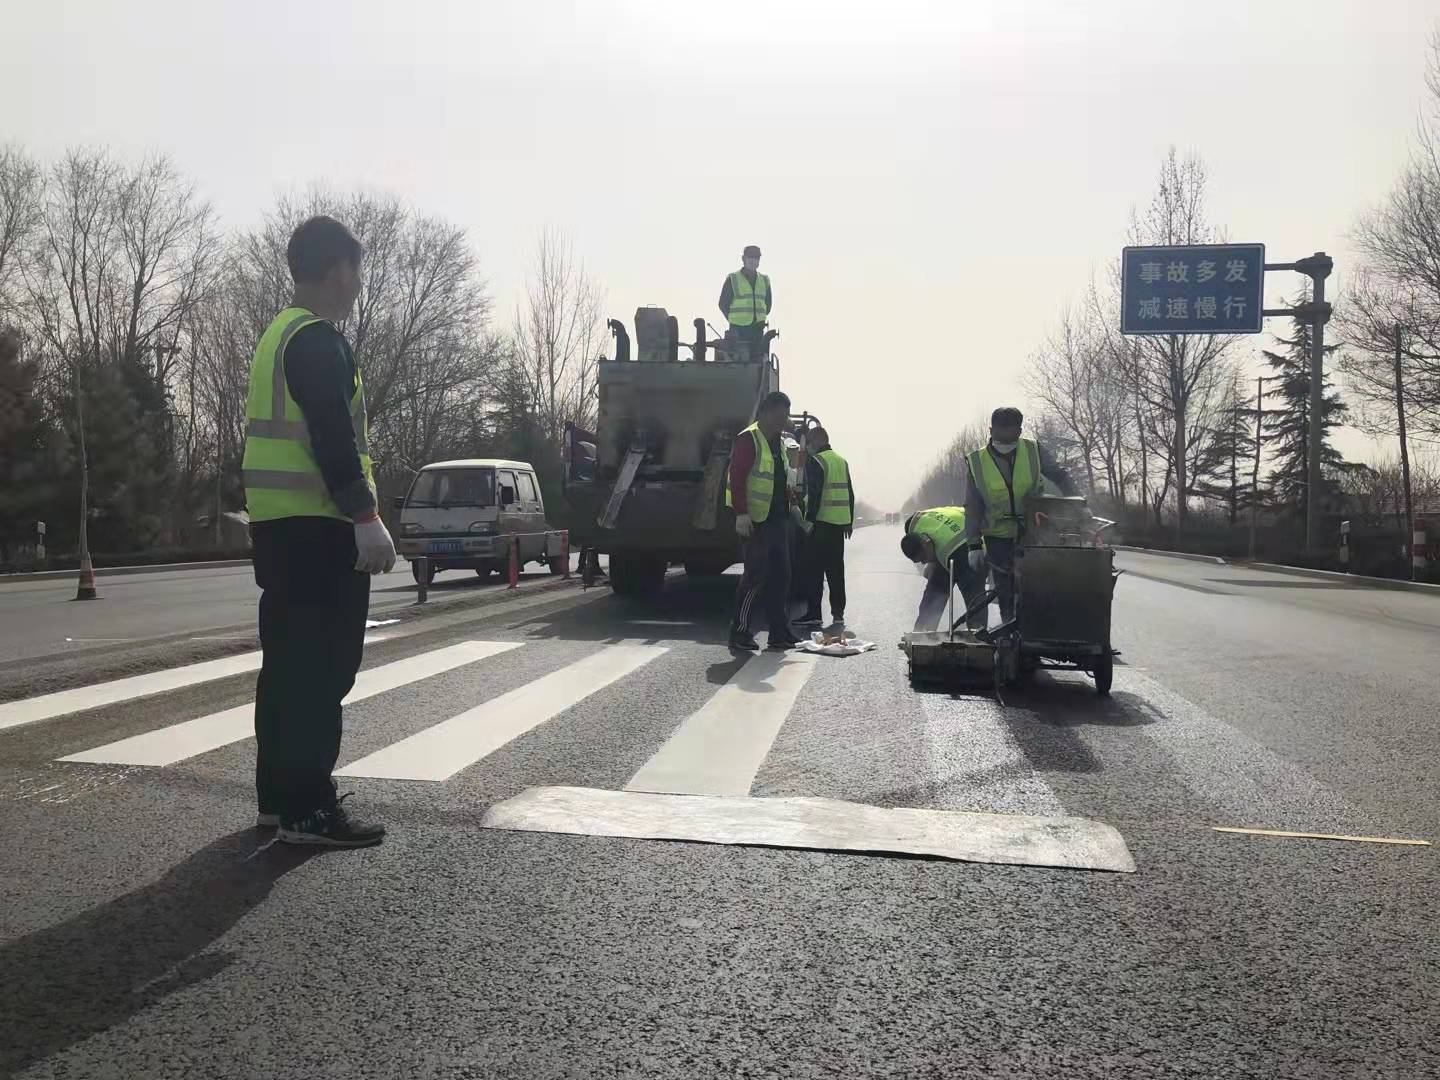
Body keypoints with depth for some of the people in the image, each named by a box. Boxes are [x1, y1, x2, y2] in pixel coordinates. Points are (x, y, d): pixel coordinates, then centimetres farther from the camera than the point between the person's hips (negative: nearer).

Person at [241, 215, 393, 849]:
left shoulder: (277, 336, 21)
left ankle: (278, 794, 21)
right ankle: (307, 809, -6)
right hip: (318, 524, -10)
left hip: (275, 523, 10)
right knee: (323, 668, -8)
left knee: (289, 662, 14)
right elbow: (332, 438, -20)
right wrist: (366, 518, -21)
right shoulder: (317, 339, -11)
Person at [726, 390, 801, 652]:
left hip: (778, 519, 9)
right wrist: (741, 513, -23)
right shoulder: (748, 439, -10)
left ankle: (780, 632, 14)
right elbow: (737, 478, -17)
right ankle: (739, 632, -1)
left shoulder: (778, 442, 18)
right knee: (756, 575, -8)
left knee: (781, 575, 8)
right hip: (757, 520, -9)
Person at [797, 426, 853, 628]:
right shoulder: (842, 461, 15)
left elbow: (815, 493, -17)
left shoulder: (815, 462, -9)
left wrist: (810, 519, -15)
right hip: (840, 522, 7)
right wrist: (849, 521, 22)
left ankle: (813, 613, -5)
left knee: (814, 568, -3)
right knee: (836, 568, 11)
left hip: (822, 522, -7)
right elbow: (850, 493, 18)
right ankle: (838, 613, 13)